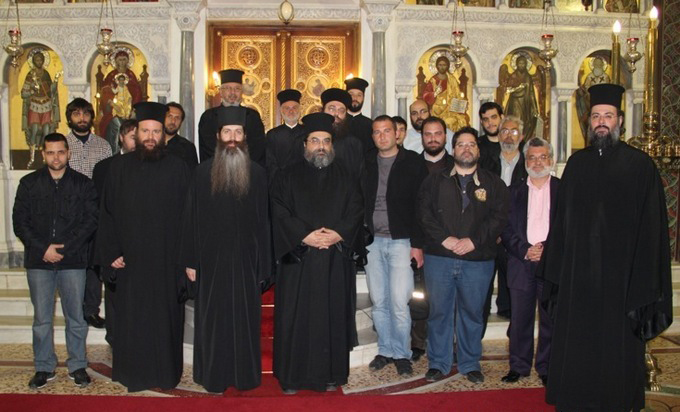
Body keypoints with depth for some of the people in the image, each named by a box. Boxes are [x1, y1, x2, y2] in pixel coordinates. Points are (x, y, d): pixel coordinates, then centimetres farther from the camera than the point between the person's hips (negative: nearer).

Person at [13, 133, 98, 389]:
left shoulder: (83, 184, 6)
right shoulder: (29, 183, 9)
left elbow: (91, 221, 0)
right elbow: (20, 222, 5)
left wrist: (64, 248, -9)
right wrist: (43, 248, -8)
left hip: (73, 260, -1)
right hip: (39, 261, 1)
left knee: (76, 317, 3)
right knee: (42, 318, 6)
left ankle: (77, 366, 15)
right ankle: (44, 368, 17)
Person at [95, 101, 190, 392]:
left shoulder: (178, 169, 2)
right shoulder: (119, 167, 5)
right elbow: (108, 213, 4)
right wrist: (111, 253, -3)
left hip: (167, 260, -1)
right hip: (130, 259, 1)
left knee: (166, 318, 7)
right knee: (131, 318, 7)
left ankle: (167, 373, 22)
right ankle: (133, 374, 23)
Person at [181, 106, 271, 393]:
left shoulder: (257, 173, 1)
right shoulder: (204, 172, 0)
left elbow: (263, 221, 2)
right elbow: (191, 218, 1)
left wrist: (262, 266, 0)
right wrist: (190, 260, -2)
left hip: (245, 259, 0)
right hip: (211, 259, 0)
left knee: (245, 317, 7)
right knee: (212, 318, 8)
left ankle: (245, 375, 22)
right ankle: (214, 376, 22)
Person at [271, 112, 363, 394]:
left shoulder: (344, 177, 11)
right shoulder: (289, 177, 6)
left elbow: (356, 210, 3)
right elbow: (280, 213, -4)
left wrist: (338, 234, -13)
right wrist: (305, 236, -16)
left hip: (336, 260, 2)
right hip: (298, 258, -1)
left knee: (332, 316, 4)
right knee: (295, 318, 1)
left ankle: (331, 374, 16)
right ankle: (291, 376, 12)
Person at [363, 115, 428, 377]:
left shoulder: (413, 163, 0)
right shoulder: (366, 164, 9)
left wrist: (418, 244, -8)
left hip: (401, 240, -3)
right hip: (372, 240, 3)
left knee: (399, 302, -4)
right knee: (378, 302, 8)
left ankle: (402, 354, 12)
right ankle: (385, 351, 22)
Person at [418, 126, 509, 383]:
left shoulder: (493, 184, 9)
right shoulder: (434, 181, 11)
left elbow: (499, 218, -1)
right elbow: (424, 214, 1)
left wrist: (473, 241, -13)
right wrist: (444, 239, -12)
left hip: (478, 259, 0)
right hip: (438, 257, 0)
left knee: (472, 312, 7)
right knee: (439, 311, 4)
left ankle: (470, 364, 22)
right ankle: (438, 363, 17)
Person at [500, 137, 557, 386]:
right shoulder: (514, 191, 11)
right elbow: (506, 228, 5)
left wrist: (548, 248, -13)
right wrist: (525, 250, -9)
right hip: (521, 263, 1)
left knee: (550, 319, 5)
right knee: (520, 318, 6)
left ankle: (547, 368, 18)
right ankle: (519, 366, 18)